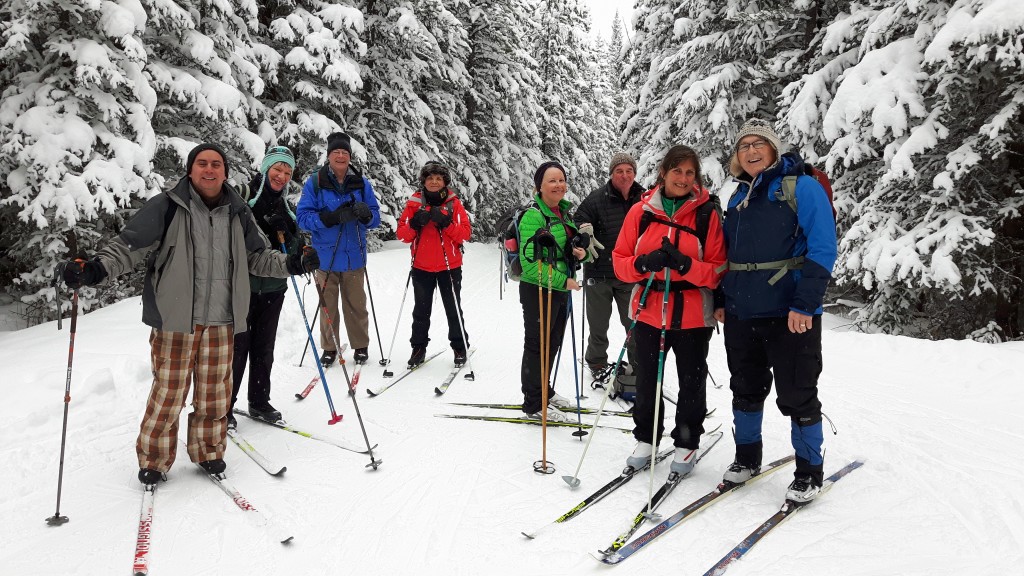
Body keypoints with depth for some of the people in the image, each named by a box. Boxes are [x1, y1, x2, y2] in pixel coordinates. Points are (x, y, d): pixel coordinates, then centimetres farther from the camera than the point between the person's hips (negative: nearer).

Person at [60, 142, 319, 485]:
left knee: (215, 392, 10)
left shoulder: (238, 214, 9)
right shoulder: (166, 208, -4)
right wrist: (96, 270, -21)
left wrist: (291, 264, 2)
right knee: (168, 392, 2)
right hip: (175, 319, -3)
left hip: (221, 321, 4)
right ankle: (153, 459, 21)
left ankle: (208, 451, 29)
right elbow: (128, 246, -6)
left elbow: (258, 257, 17)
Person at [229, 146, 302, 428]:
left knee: (264, 348, 12)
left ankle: (259, 402, 24)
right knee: (238, 347, -2)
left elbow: (296, 251, 8)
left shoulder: (284, 209, 12)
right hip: (242, 287, -5)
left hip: (273, 288, 5)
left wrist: (286, 233, -11)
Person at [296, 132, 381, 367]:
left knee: (356, 305, 7)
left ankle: (360, 346, 22)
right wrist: (332, 217, -22)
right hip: (325, 256, -1)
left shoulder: (361, 182, 5)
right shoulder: (315, 182, -1)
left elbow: (375, 217, 8)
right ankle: (329, 348, 21)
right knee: (328, 305, 7)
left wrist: (366, 213, -17)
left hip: (354, 256, 1)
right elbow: (303, 217, -7)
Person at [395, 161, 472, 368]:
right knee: (421, 310, 8)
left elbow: (465, 233, -6)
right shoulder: (414, 203, 2)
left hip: (450, 266, -1)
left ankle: (460, 347, 20)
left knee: (453, 309, 7)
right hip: (421, 267, 1)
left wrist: (446, 223, -21)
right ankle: (419, 347, 20)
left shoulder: (454, 203, 0)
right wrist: (415, 223, -19)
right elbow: (402, 234, 0)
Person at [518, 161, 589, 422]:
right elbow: (531, 261, -22)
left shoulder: (564, 213, 10)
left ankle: (544, 391, 38)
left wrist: (581, 253, 0)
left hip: (561, 289, 9)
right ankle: (534, 403, 16)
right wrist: (563, 281, -21)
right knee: (538, 346, 3)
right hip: (538, 290, -8)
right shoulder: (533, 216, -17)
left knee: (553, 343, 20)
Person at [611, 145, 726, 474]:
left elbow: (717, 271, -6)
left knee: (691, 384, 12)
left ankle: (686, 445, 30)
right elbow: (620, 260, 2)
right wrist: (643, 264, -19)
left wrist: (685, 265, -23)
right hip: (649, 313, 2)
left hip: (692, 317, -1)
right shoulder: (641, 211, 0)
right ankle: (645, 440, 31)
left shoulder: (707, 214, -5)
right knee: (647, 382, 13)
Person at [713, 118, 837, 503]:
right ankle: (747, 457, 32)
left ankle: (809, 471, 19)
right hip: (740, 314, 6)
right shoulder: (739, 196, 14)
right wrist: (720, 299, 14)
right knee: (746, 389, 16)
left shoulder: (802, 188, -6)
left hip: (790, 315, -6)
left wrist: (804, 304, -20)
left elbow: (822, 250, -13)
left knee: (797, 395, 2)